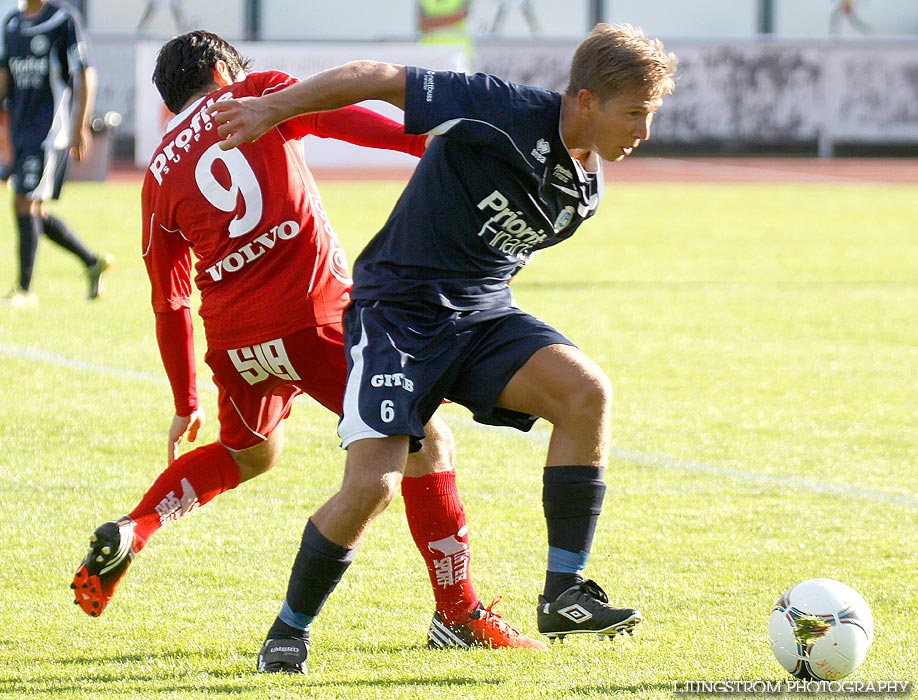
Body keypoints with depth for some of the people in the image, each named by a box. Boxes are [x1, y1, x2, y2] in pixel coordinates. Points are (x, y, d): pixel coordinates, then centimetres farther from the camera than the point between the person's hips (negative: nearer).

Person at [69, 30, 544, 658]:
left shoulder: (160, 177, 19)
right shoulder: (255, 93, 10)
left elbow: (169, 306, 21)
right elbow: (337, 116, -10)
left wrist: (187, 405, 29)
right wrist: (424, 142, -17)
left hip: (234, 340, 6)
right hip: (315, 316, -5)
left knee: (250, 452, 34)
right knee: (426, 441, 3)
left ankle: (128, 532, 21)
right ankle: (459, 610, -2)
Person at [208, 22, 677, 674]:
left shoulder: (586, 186, 4)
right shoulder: (507, 110, -20)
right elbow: (382, 79, -14)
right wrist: (272, 108, -10)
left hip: (482, 314, 6)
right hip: (398, 309, -6)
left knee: (587, 390, -21)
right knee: (372, 485, -18)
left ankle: (564, 594, -14)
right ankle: (290, 629, 6)